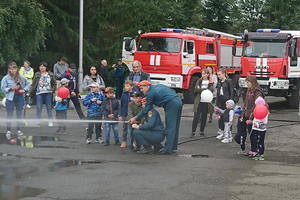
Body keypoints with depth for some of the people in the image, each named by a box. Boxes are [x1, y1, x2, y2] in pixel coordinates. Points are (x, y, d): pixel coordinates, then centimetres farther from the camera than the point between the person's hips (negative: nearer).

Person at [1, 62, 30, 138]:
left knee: (19, 115, 10)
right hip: (10, 98, -4)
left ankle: (19, 130, 19)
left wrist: (24, 90, 1)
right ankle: (8, 130, 7)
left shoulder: (21, 78, 7)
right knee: (9, 115, -1)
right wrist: (11, 88, -18)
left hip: (20, 97, 4)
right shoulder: (6, 78, -4)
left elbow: (28, 84, 17)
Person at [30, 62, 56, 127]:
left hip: (48, 93, 0)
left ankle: (50, 122, 11)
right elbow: (33, 84, 6)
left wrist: (53, 90, -3)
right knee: (39, 107, -1)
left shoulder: (51, 75, 5)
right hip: (39, 93, 0)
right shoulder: (37, 75, 5)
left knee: (49, 107, 6)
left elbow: (54, 84, 11)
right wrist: (31, 92, 2)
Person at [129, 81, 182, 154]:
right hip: (179, 101, 9)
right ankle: (173, 146, 22)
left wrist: (135, 118, 6)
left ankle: (168, 149, -8)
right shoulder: (158, 86, 20)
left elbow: (146, 110, -2)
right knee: (175, 126, 15)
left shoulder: (150, 93, -5)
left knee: (170, 127, -7)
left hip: (172, 105, -9)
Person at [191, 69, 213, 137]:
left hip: (206, 102, 0)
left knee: (204, 117, 5)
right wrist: (203, 89, -15)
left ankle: (202, 131, 16)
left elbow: (211, 90, -8)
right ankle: (193, 131, -1)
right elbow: (196, 89, -6)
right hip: (198, 101, 0)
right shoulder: (199, 81, 7)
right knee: (196, 116, -4)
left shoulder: (210, 82, 5)